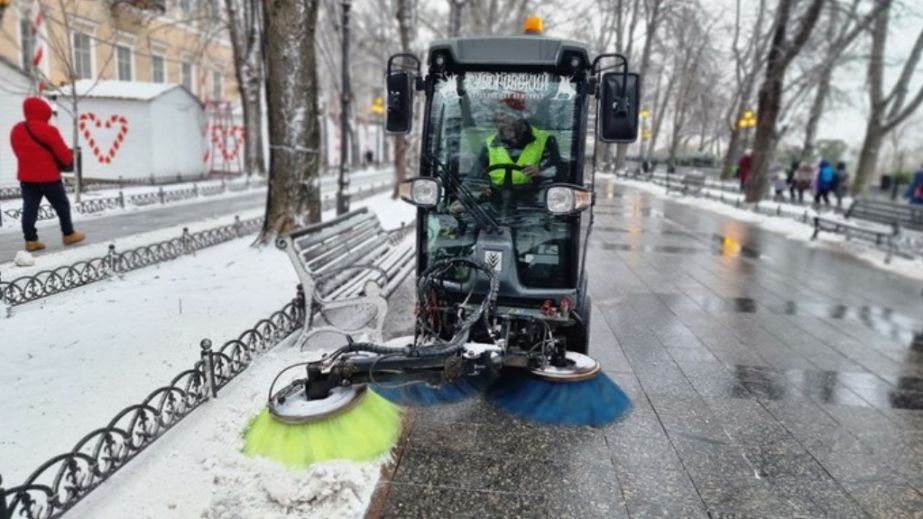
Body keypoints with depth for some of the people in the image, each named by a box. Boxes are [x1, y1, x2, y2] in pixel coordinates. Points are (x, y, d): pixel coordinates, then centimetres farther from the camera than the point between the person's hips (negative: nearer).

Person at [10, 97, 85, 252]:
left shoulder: (16, 130, 7)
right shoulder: (48, 130, -16)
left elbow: (20, 153, 15)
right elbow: (64, 154, -14)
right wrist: (69, 160, 8)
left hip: (26, 176, 6)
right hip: (48, 176, -6)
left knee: (29, 208, 6)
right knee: (62, 205, 10)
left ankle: (30, 240, 5)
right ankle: (68, 234, 19)